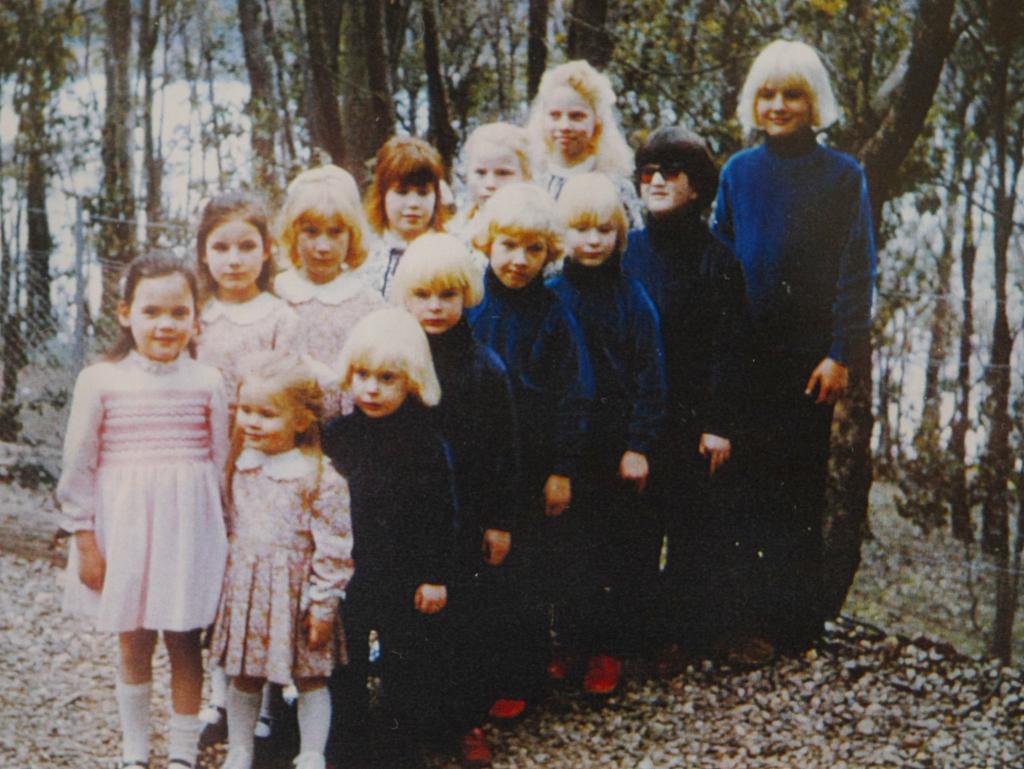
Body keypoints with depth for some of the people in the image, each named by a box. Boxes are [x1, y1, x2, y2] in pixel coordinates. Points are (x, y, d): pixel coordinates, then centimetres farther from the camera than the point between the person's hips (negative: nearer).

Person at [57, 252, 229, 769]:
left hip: (189, 532, 0)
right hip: (125, 531, 0)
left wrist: (222, 537, 6)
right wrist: (85, 540, -1)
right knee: (133, 645, 9)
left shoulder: (207, 382, 0)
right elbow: (79, 467, 0)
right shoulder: (101, 381, -3)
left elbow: (221, 462, 5)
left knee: (184, 644, 7)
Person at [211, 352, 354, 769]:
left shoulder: (320, 478, -15)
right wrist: (221, 582, 13)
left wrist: (323, 606, -13)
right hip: (243, 591, 5)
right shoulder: (238, 466, 1)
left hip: (295, 593, -4)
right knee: (243, 677, 14)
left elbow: (334, 549, -13)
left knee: (310, 678, 9)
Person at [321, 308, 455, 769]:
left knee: (403, 666, 6)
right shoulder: (336, 436, 0)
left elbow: (441, 515, -6)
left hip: (404, 582, -3)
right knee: (343, 663, 13)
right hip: (344, 576, 3)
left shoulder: (425, 443, -9)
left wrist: (436, 577, -7)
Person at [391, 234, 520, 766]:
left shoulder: (484, 367, -2)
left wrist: (501, 522, 0)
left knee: (473, 622, 5)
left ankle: (469, 722, 19)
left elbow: (505, 452, 2)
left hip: (468, 522, 0)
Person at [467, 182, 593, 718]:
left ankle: (521, 682, 15)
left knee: (528, 579, 4)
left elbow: (574, 396, -3)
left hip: (533, 469, -2)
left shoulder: (553, 316, -4)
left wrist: (563, 469, -6)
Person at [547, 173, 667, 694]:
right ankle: (570, 643, 17)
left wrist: (640, 446, -8)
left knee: (626, 548, 3)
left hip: (620, 449, 0)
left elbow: (650, 378, -1)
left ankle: (609, 649, 13)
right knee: (571, 546, 5)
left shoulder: (631, 299, 0)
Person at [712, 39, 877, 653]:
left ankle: (793, 624, 7)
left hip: (808, 356, -3)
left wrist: (842, 355, -10)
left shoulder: (843, 176, 0)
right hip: (745, 355, 3)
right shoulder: (739, 173, 9)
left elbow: (857, 273, -3)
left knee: (796, 489, 1)